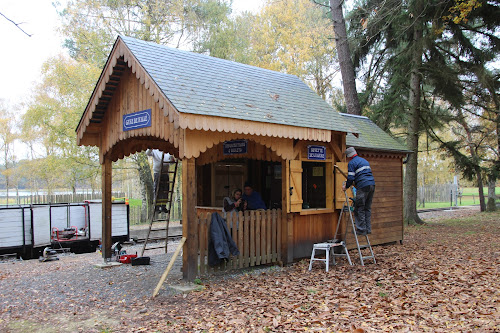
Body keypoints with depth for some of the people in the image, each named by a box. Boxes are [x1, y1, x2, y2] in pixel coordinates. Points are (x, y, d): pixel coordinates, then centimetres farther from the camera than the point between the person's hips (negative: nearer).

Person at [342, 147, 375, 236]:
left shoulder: (352, 163, -2)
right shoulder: (364, 160, 24)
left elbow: (351, 178, -8)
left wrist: (346, 186, 9)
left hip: (363, 187, -8)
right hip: (372, 185, 8)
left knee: (359, 209, -1)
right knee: (367, 208, 13)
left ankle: (361, 230, -1)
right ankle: (368, 229, 15)